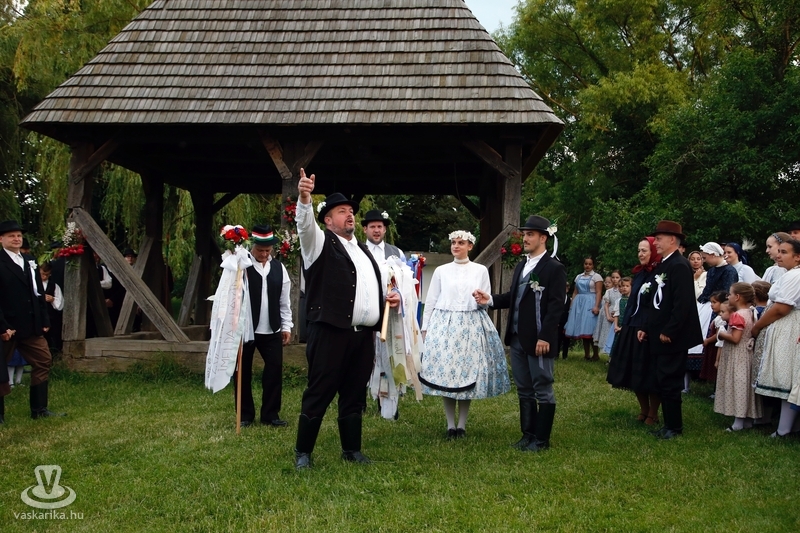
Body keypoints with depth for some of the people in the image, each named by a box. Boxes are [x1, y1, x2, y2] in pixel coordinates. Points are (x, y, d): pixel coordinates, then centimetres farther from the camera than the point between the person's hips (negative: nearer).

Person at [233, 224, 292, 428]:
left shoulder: (279, 268, 7)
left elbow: (284, 301, 11)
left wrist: (286, 326, 9)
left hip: (271, 331, 4)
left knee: (275, 369, 1)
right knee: (243, 372, 6)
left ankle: (270, 414, 14)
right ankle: (245, 415, 19)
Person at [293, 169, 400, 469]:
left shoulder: (363, 250, 22)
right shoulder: (321, 243, 1)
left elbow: (376, 286, 30)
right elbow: (305, 224, -20)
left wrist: (391, 297, 9)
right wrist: (304, 198, -38)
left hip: (363, 335, 7)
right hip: (331, 333, -6)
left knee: (354, 395, 13)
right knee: (318, 394, -1)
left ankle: (352, 449, 24)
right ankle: (303, 452, 10)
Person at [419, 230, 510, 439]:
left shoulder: (481, 270, 8)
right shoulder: (441, 271, 8)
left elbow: (487, 301, 8)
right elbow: (430, 301, 9)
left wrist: (483, 300, -15)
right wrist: (425, 327, 4)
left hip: (472, 327, 0)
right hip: (444, 326, 0)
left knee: (468, 374, 0)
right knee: (444, 373, -1)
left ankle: (462, 424, 11)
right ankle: (450, 425, 9)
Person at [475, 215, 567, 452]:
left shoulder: (554, 268, -9)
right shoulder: (521, 266, 16)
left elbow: (556, 305, -15)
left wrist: (545, 337, -21)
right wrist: (490, 300, 3)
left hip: (539, 340, -8)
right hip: (517, 339, 8)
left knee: (543, 391, 3)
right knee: (524, 390, 15)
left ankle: (541, 439, 12)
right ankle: (528, 435, 25)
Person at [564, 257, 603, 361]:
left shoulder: (596, 276, 0)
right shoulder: (579, 277, 17)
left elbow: (599, 293, -9)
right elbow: (575, 292, 16)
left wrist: (596, 306, -20)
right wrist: (571, 305, 8)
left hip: (590, 304, -6)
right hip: (579, 304, 6)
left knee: (590, 330, -10)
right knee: (583, 330, 4)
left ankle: (596, 355, -5)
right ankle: (586, 354, 8)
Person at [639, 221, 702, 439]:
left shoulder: (679, 265, -15)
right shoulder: (661, 266, 14)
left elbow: (682, 303, -22)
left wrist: (668, 332, -21)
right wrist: (646, 328, 13)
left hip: (672, 337, -9)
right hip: (659, 336, 9)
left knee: (669, 382, -2)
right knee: (662, 383, 13)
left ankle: (674, 427, 9)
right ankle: (669, 424, 22)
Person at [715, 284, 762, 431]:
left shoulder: (737, 315, -19)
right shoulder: (750, 313, 9)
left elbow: (735, 338, -25)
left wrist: (721, 334, -10)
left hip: (737, 357, -9)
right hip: (747, 354, 9)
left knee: (737, 386, -5)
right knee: (745, 386, 14)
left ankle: (738, 422, -3)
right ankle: (748, 420, 20)